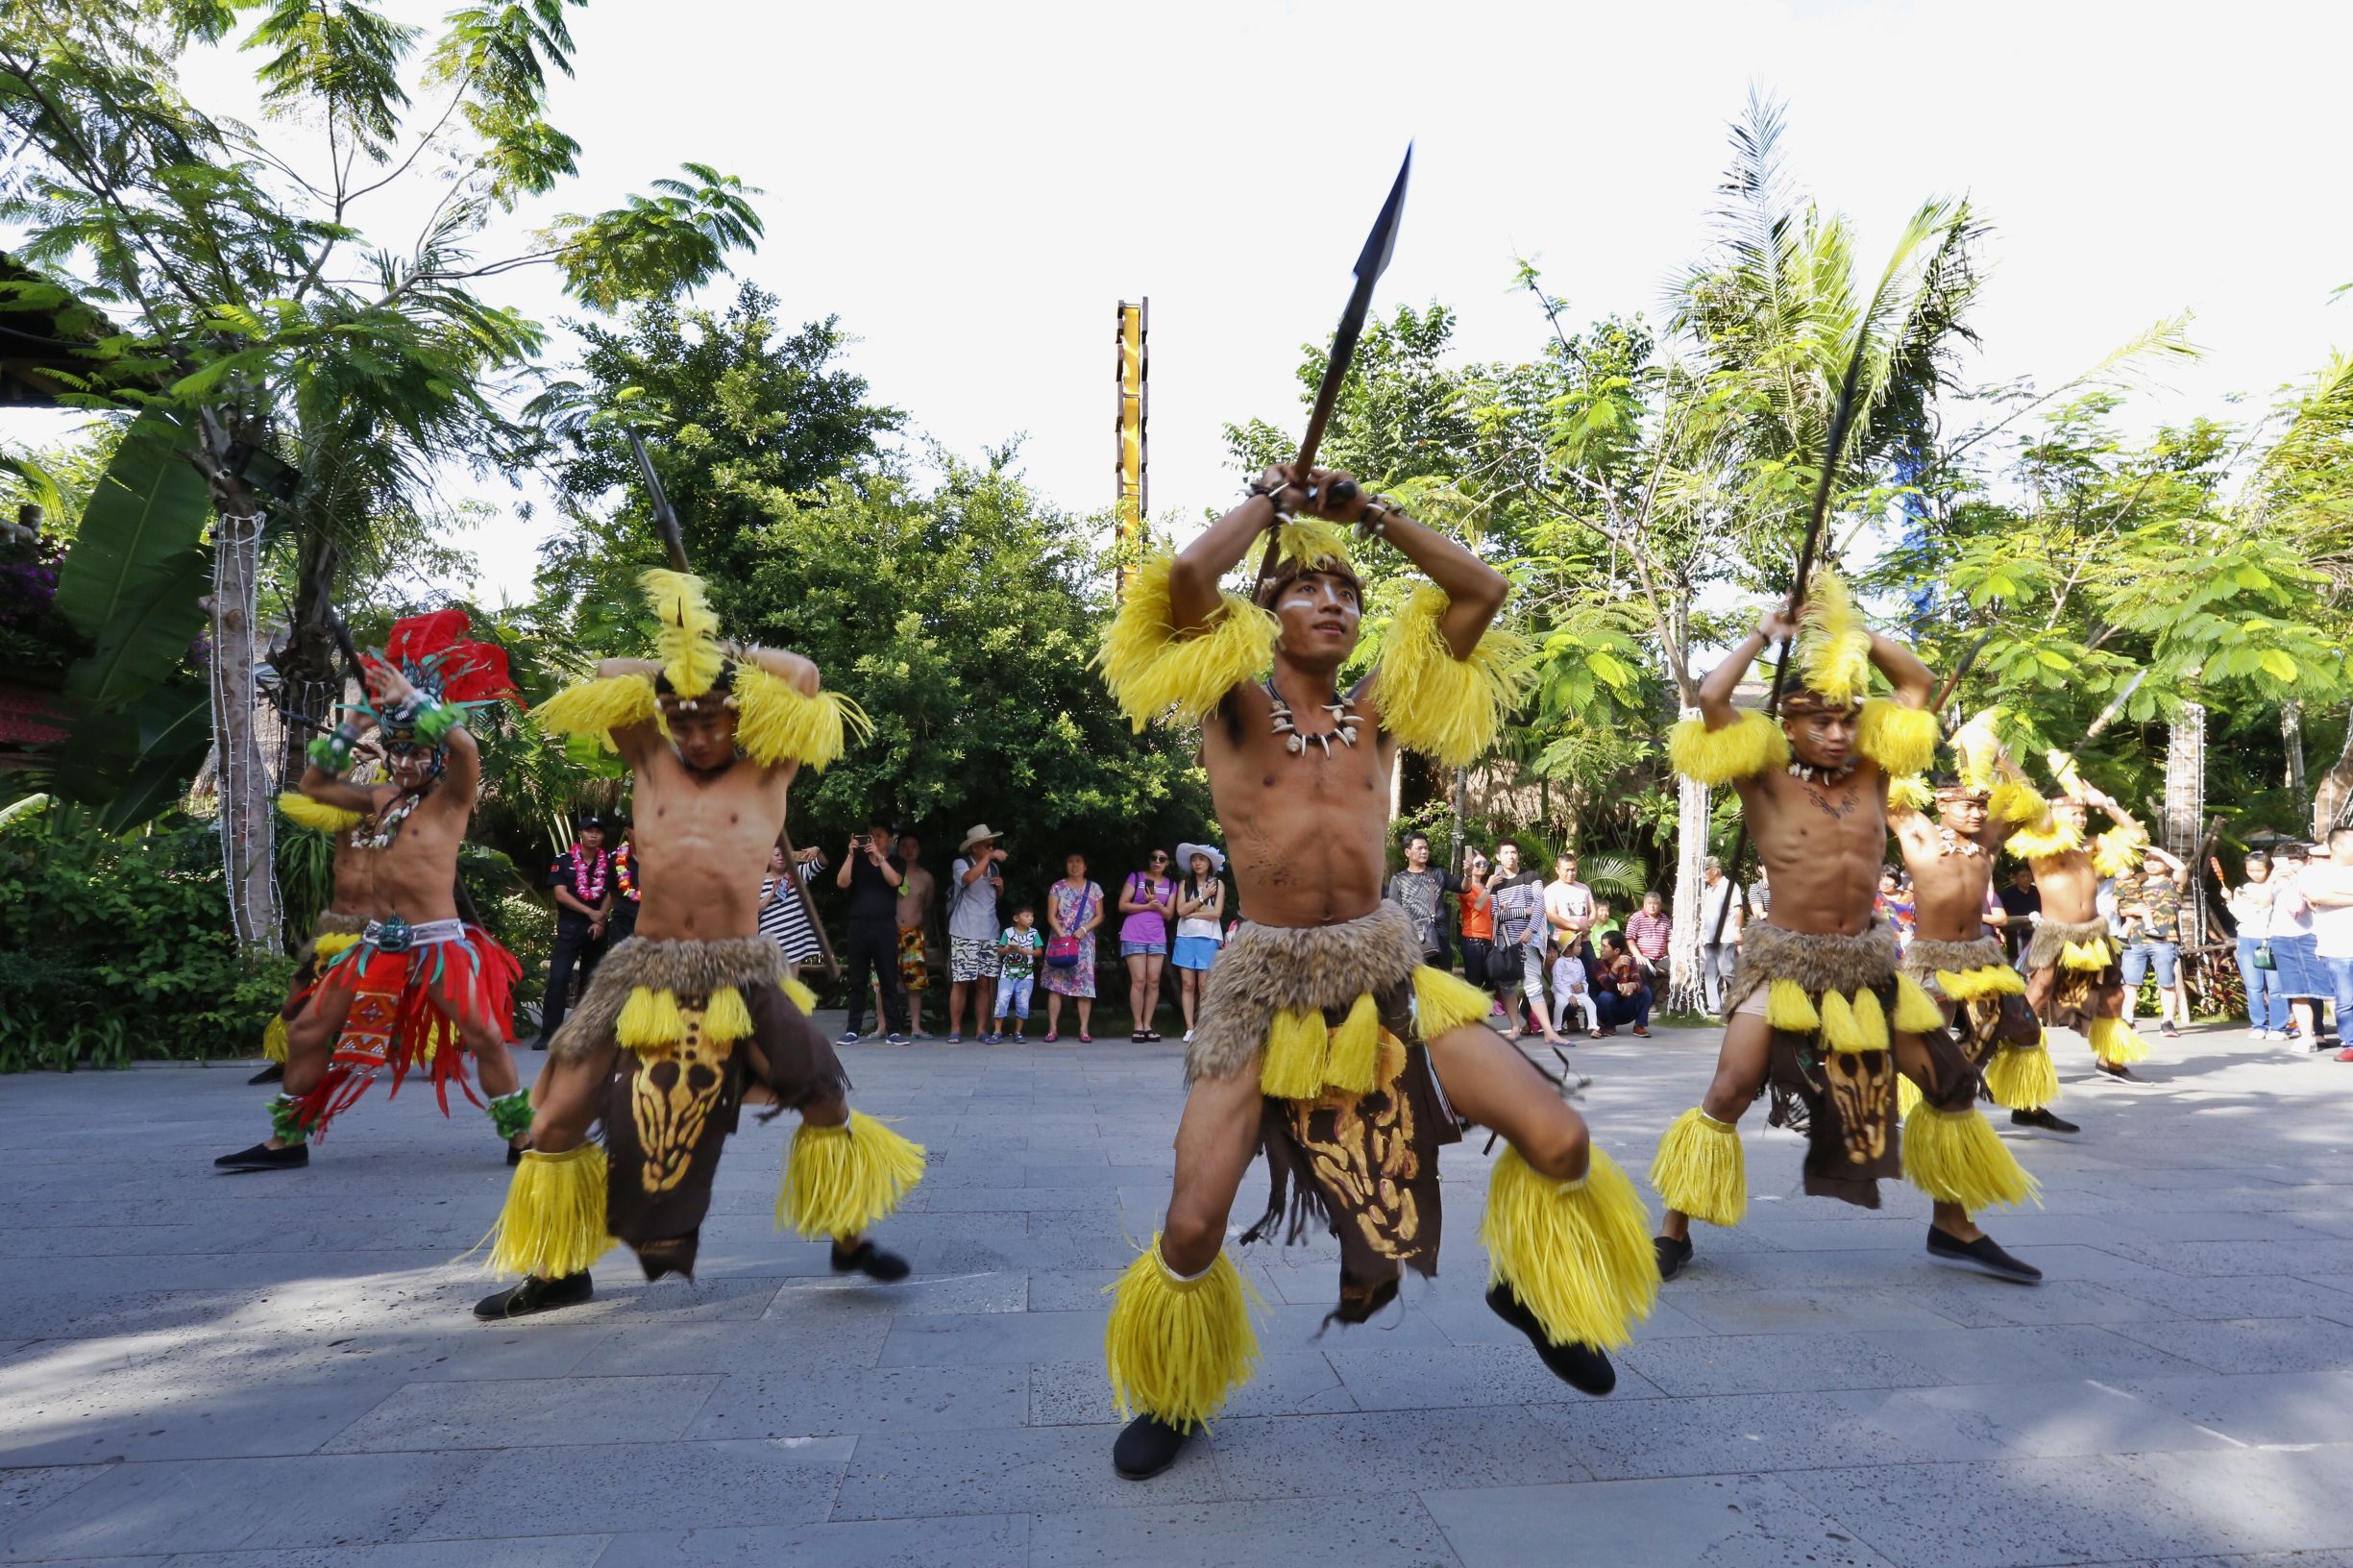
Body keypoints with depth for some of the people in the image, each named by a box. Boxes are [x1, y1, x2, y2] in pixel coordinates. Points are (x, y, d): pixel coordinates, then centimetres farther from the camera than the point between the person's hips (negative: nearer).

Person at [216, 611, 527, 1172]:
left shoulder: (451, 797, -5)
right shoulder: (382, 798, 14)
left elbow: (466, 746, -26)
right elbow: (314, 784, 26)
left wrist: (412, 698, -17)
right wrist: (356, 724, 15)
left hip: (438, 942, -7)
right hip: (378, 942, 7)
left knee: (486, 1037, -15)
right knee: (307, 1034, 11)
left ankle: (522, 1139, -5)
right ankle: (285, 1142, 25)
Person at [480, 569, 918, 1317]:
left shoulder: (768, 772, 2)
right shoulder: (651, 765, 9)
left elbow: (804, 679, -6)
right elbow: (603, 678, 9)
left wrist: (721, 656, 7)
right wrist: (677, 661, 12)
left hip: (741, 971, -2)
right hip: (646, 968, 2)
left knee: (826, 1099, 2)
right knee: (559, 1115, 1)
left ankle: (850, 1239, 25)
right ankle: (560, 1270, 22)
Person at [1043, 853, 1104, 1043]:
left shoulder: (1094, 889, 9)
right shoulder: (1057, 888, 6)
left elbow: (1099, 916, 7)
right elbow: (1051, 915, 1)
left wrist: (1084, 929, -10)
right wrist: (1062, 934, -13)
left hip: (1084, 943, 1)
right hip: (1060, 940, -1)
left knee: (1084, 984, -5)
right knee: (1055, 984, -5)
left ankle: (1084, 1030, -2)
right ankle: (1053, 1029, -2)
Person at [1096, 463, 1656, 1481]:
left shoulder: (1381, 709, 10)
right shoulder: (1235, 704, 2)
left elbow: (1482, 590, 8)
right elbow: (1189, 577, -15)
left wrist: (1371, 512, 11)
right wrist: (1270, 498, 2)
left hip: (1386, 975, 3)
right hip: (1267, 988, -3)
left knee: (1560, 1141, -6)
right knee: (1191, 1227, -7)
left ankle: (1528, 1287, 28)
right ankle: (1171, 1400, 25)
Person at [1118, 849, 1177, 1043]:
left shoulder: (1170, 885, 14)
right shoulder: (1135, 877, 4)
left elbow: (1169, 914, 10)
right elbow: (1122, 905, -1)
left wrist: (1157, 903, -9)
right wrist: (1147, 906, -9)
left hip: (1157, 938, 3)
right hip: (1134, 937, -3)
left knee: (1154, 982, -1)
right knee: (1139, 981, -8)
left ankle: (1148, 1026, 5)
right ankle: (1138, 1026, -3)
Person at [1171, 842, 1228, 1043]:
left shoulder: (1217, 884, 5)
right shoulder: (1185, 884, 11)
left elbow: (1216, 913, -5)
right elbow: (1180, 910, -2)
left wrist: (1191, 914, -4)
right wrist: (1202, 897, -4)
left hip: (1208, 938, -2)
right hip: (1186, 938, 2)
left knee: (1204, 985, -4)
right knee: (1187, 984, -1)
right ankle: (1190, 1028, 2)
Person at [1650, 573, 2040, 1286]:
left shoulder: (1871, 773, 5)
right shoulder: (1765, 782, -7)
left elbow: (1918, 685, 10)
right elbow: (1711, 700, -18)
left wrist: (1851, 630, 4)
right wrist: (1765, 633, -6)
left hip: (1867, 965, 5)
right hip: (1785, 961, -5)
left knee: (1951, 1082, 8)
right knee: (1729, 1093, -12)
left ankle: (1954, 1229, 27)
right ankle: (1675, 1231, 1)